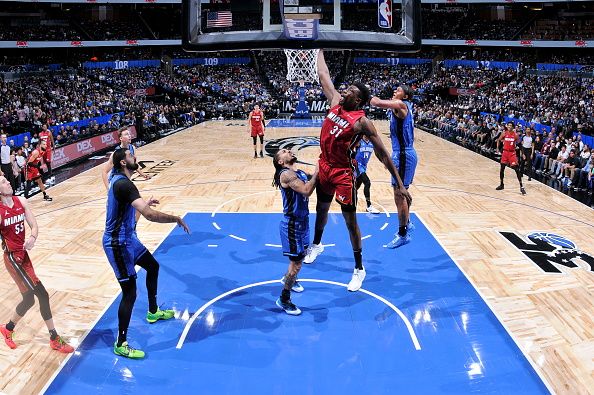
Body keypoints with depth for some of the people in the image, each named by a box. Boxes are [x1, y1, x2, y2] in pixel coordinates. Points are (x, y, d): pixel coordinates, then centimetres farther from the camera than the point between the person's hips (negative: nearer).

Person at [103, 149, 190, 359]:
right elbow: (150, 215, -37)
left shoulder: (118, 179, 5)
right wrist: (176, 219, -24)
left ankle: (153, 312, 45)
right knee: (130, 293, -6)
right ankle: (121, 344, 7)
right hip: (118, 244, -11)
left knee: (153, 266, 26)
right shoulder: (124, 184, -26)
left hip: (128, 238, 11)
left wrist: (144, 203, 30)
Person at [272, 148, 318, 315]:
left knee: (301, 255, 27)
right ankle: (283, 300, 11)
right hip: (292, 224, -9)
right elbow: (306, 190, -31)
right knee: (296, 263, -4)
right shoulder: (286, 174, -21)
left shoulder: (300, 173, 7)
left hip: (302, 221, 9)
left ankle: (289, 279, 52)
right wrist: (316, 172, -22)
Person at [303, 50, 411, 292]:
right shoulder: (335, 103, 0)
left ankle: (359, 268, 13)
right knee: (321, 209, 24)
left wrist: (399, 184, -21)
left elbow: (382, 154, -18)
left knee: (350, 220, 1)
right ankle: (316, 245, 49)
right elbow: (323, 77, 10)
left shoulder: (362, 122, -19)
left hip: (343, 172, -6)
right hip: (324, 166, 6)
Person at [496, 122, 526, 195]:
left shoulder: (515, 135, -6)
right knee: (502, 168, 6)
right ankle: (501, 184, 23)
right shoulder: (504, 133, -2)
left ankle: (521, 186, -5)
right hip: (505, 152, 3)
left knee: (516, 169, -8)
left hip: (512, 153, -3)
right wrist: (497, 148, 4)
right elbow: (499, 140, 13)